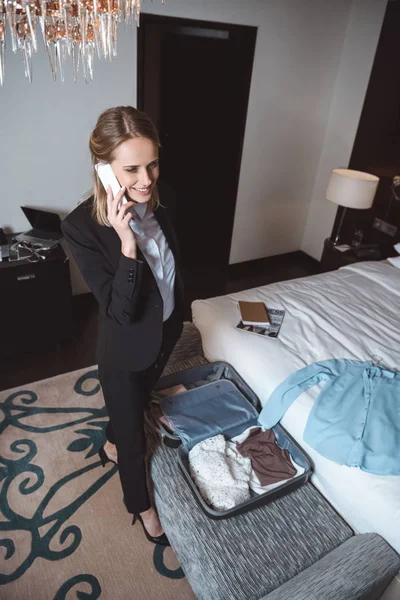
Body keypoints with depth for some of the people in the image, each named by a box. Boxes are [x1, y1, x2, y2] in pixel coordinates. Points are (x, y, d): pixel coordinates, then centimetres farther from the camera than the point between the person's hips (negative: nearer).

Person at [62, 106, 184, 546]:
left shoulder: (163, 198, -13)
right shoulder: (82, 226, -29)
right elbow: (121, 311, -30)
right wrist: (127, 243, -40)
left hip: (166, 330, 6)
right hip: (126, 348, -6)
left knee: (138, 399, 32)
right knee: (133, 433, 17)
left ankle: (111, 444, 66)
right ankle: (140, 505, 48)